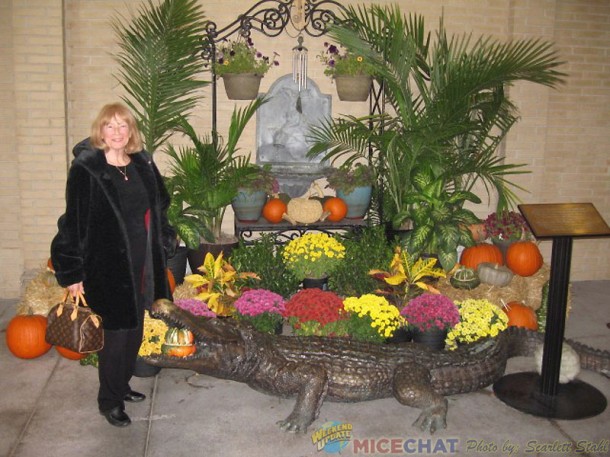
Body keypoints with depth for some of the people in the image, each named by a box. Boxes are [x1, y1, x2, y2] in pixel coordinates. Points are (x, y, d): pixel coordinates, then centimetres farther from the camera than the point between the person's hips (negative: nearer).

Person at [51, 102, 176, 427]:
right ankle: (109, 402, 21)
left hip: (142, 266, 6)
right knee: (116, 335, 2)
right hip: (107, 268, -6)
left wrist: (164, 248, 13)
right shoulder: (85, 169, -11)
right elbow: (73, 223, -12)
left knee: (135, 330, 15)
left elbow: (159, 210, 15)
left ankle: (122, 386, 36)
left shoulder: (142, 165, 5)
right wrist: (72, 273, -12)